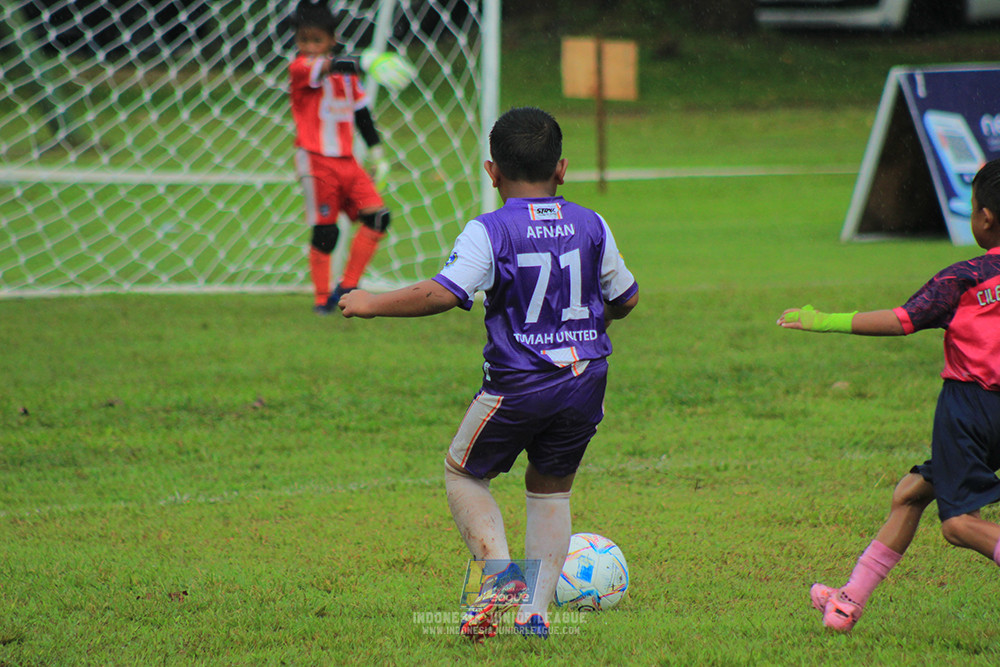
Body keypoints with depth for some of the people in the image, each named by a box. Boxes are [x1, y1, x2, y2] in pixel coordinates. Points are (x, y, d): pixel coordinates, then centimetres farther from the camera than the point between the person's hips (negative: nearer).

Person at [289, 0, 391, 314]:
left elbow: (361, 114, 20)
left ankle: (347, 288, 3)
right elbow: (325, 68, -30)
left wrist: (377, 153, 18)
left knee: (377, 216, -5)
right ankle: (322, 299, 9)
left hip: (347, 161, 6)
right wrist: (362, 64, -45)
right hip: (316, 161, -6)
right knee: (324, 232, -5)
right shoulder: (300, 68, -8)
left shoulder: (346, 75, 11)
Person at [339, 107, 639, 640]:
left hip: (517, 384, -4)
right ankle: (536, 609, 13)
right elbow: (625, 298, 14)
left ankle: (500, 572, -4)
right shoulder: (591, 226, 3)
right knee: (550, 490, 18)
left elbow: (441, 294, -21)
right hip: (586, 379, 4)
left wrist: (372, 304, -9)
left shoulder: (490, 232, -11)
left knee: (463, 473, 16)